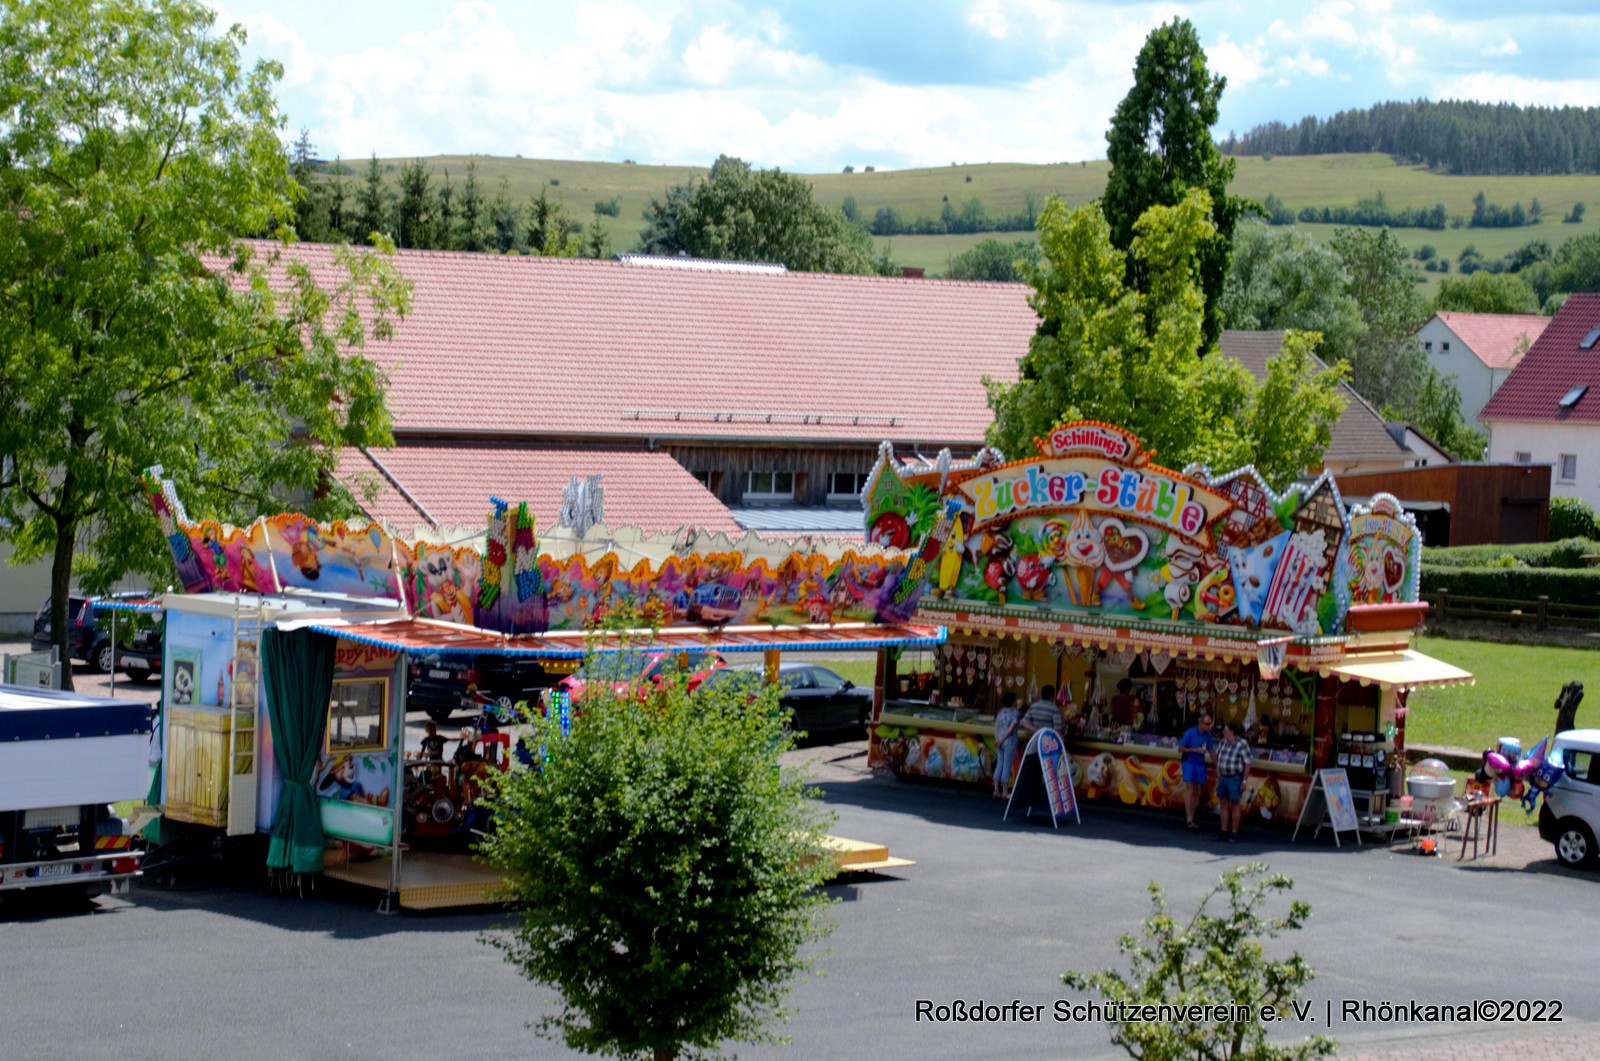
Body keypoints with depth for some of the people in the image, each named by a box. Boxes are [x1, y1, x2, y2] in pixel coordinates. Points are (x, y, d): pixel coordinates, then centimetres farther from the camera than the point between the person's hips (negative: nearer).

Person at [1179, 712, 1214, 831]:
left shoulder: (1207, 735, 1)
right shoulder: (1190, 733, -12)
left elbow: (1210, 751, 9)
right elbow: (1181, 748, -8)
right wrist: (1195, 750, -20)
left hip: (1200, 764, 5)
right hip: (1189, 762, -5)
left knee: (1198, 792, 7)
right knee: (1189, 790, -12)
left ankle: (1193, 818, 16)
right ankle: (1189, 820, -15)